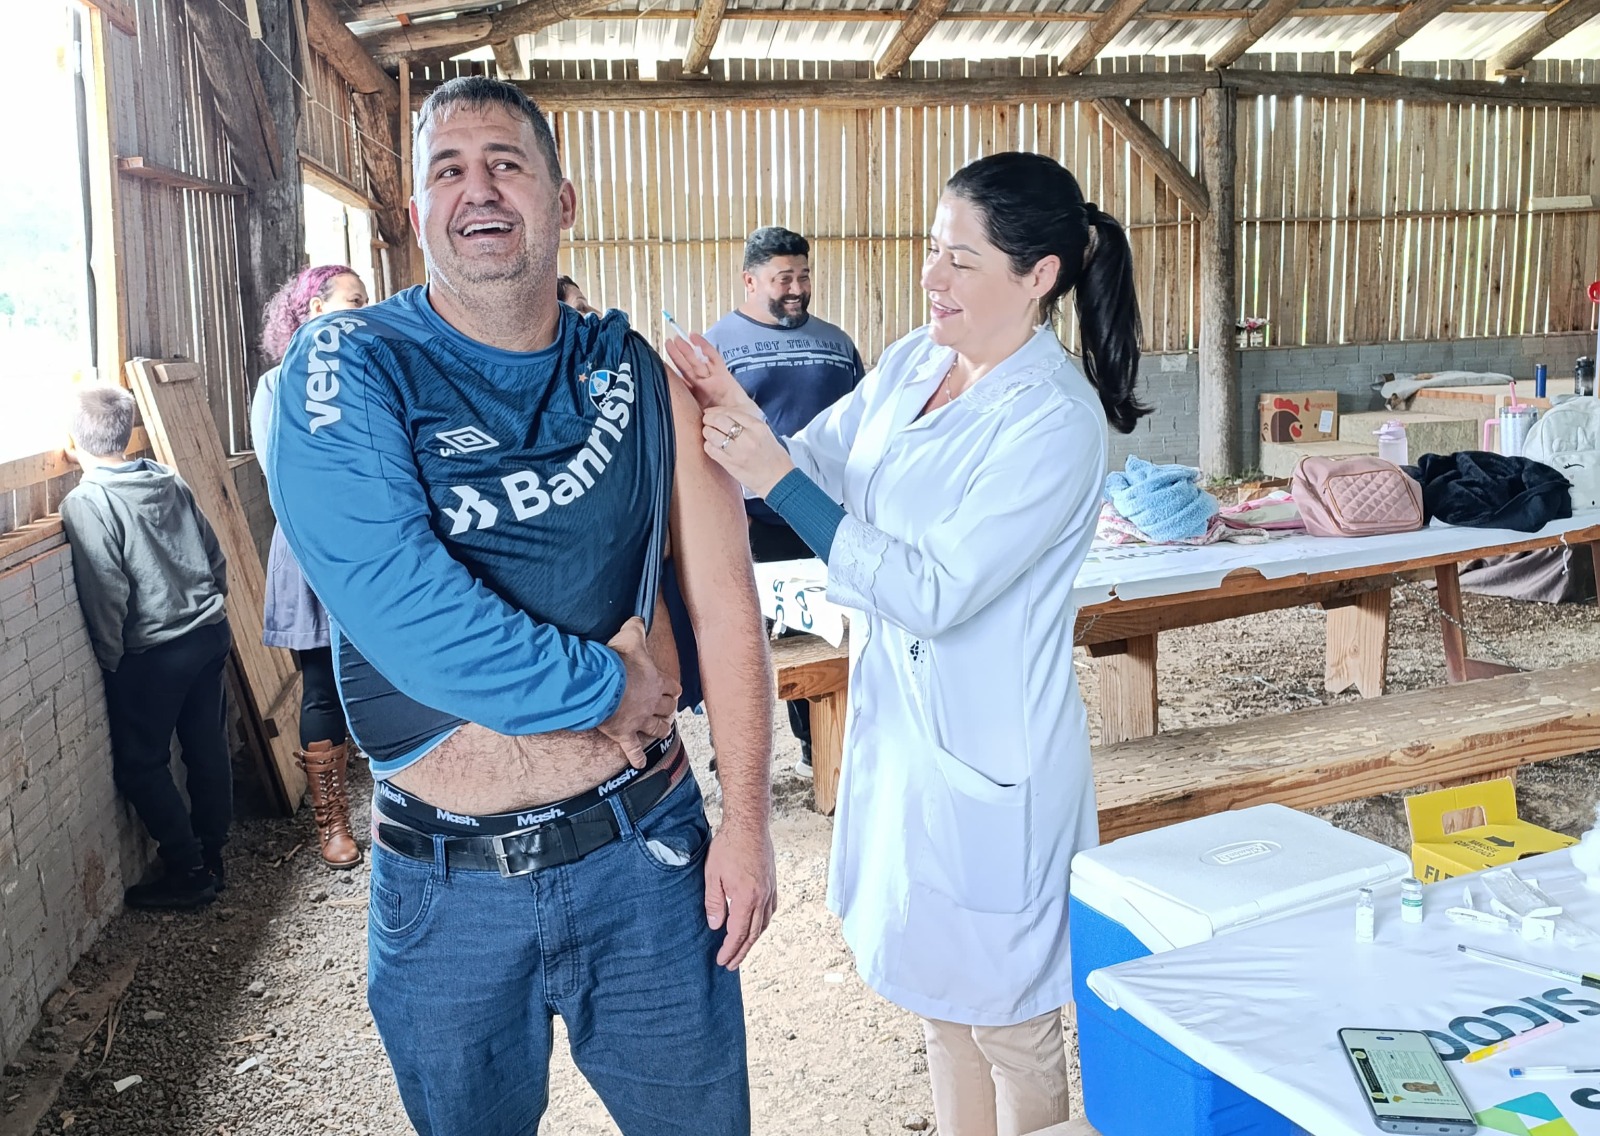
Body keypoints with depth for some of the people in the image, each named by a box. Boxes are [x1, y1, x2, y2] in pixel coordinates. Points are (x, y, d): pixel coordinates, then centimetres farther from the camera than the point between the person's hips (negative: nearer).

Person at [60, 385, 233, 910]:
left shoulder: (86, 504, -15)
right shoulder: (168, 479, 4)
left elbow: (106, 597, -19)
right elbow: (215, 556, 10)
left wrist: (109, 662, -7)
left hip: (152, 655, -6)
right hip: (209, 635, 7)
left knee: (140, 764, 7)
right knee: (207, 748, 14)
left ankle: (188, 874, 11)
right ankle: (211, 854, 26)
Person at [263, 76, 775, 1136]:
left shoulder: (642, 378, 0)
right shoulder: (348, 369, -9)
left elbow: (726, 605, -1)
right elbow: (396, 607, -23)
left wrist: (747, 821, -5)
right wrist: (607, 683, -14)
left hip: (644, 850, 1)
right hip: (443, 883, -1)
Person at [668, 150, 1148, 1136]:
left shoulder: (1057, 422, -22)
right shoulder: (914, 361, 1)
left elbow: (934, 592, -26)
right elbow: (822, 466, 5)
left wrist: (775, 474, -27)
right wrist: (744, 423, -16)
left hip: (989, 753, -7)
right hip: (900, 720, 7)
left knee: (1008, 1022, 13)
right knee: (940, 993, 24)